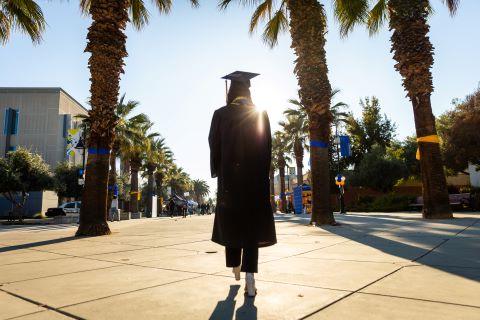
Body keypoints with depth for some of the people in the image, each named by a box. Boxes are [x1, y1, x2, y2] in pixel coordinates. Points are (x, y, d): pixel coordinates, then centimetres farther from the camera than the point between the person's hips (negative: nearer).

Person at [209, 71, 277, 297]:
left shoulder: (221, 114, 0)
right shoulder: (261, 115, 2)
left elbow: (214, 145, 0)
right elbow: (267, 148, 1)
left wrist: (217, 172, 9)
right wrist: (263, 174, 7)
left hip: (229, 176, 1)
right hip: (255, 175, 0)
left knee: (231, 221, 16)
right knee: (252, 226, 0)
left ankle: (235, 267, 29)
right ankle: (250, 279, -7)